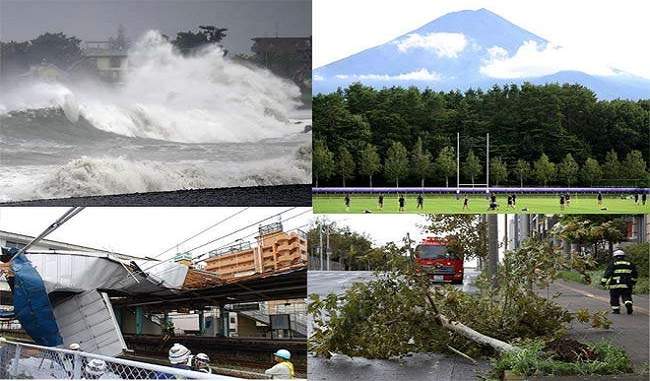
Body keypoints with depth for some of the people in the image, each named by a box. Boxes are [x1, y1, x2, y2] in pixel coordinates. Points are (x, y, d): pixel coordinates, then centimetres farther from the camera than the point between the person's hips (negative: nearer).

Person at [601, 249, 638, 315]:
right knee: (627, 297, 8)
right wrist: (633, 282, 29)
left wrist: (603, 281, -7)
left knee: (614, 297, 9)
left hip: (615, 285, -3)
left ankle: (616, 310, 10)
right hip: (627, 285, 3)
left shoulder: (613, 264, -1)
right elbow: (634, 274, 16)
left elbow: (607, 273, -8)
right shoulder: (629, 264, 11)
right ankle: (629, 305, -17)